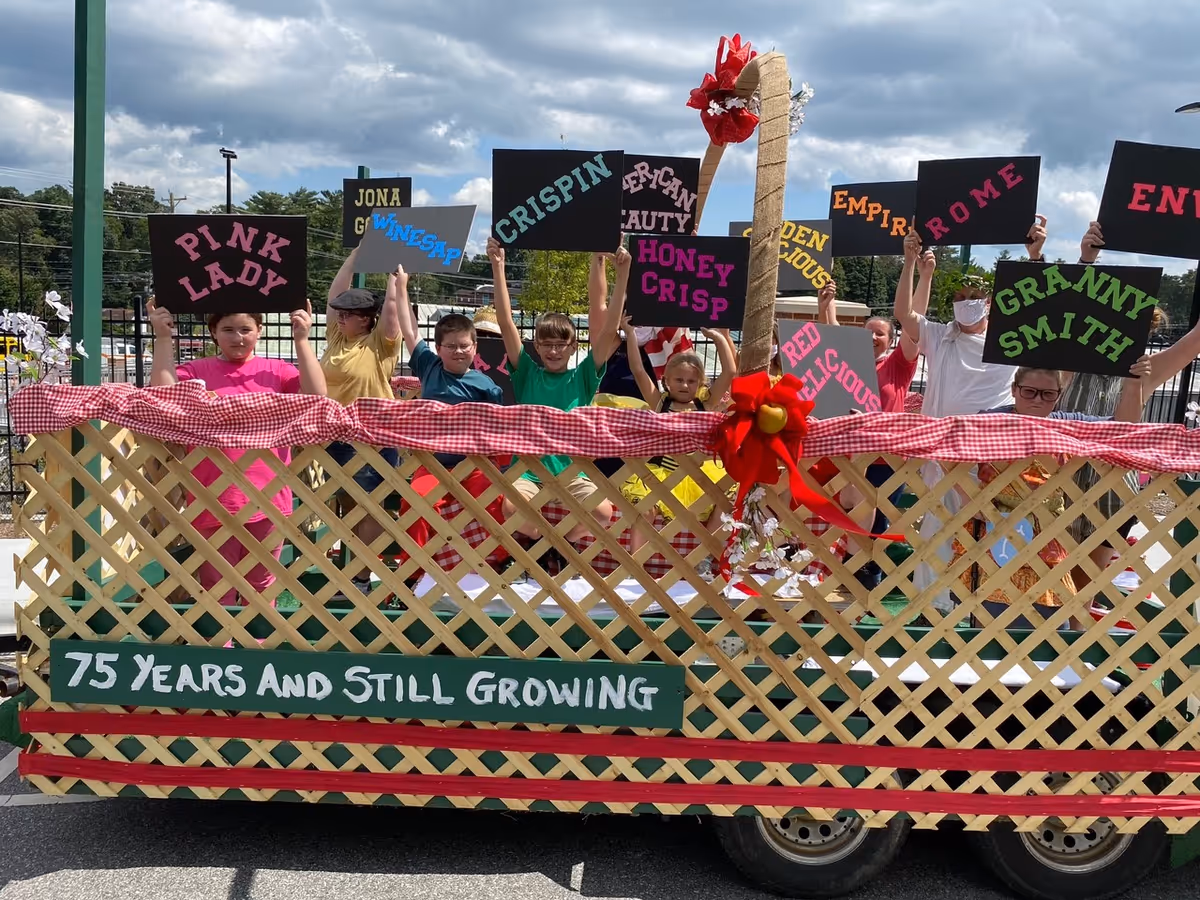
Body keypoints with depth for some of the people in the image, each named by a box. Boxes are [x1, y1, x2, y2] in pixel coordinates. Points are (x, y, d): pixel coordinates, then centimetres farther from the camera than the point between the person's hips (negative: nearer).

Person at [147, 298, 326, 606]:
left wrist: (301, 340, -13)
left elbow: (317, 397, -11)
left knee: (261, 591, 15)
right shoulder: (196, 371, 4)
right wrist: (164, 339, -14)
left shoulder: (277, 371, 5)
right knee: (217, 594, 10)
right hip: (214, 503, 0)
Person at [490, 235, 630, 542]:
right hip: (527, 467, 0)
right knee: (512, 507, -33)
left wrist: (622, 274, -10)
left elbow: (607, 328, -2)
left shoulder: (582, 378, 7)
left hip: (571, 470, 1)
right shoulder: (527, 374, 8)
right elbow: (506, 323, 0)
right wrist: (497, 266, -7)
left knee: (603, 511, -27)